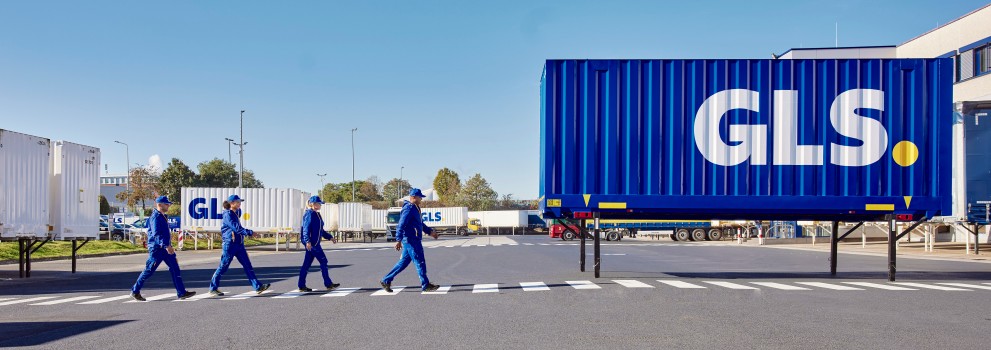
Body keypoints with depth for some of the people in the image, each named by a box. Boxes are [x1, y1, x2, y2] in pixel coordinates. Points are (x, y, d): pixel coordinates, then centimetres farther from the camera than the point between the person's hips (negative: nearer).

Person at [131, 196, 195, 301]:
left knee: (175, 268, 3)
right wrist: (166, 246, -34)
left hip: (165, 248, 9)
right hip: (156, 248, -9)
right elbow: (156, 234, -26)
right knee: (149, 270, 0)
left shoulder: (163, 216, 15)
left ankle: (182, 292, 2)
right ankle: (135, 292, 15)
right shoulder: (155, 217, -15)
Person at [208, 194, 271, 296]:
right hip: (230, 244, -8)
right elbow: (236, 228, -25)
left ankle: (258, 287, 0)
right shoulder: (228, 215, -13)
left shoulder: (237, 212, 12)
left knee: (247, 265, 2)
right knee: (223, 267, 2)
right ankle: (213, 288, 16)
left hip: (239, 244, 8)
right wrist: (249, 232, -28)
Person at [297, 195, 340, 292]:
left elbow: (320, 230, 26)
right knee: (323, 261, -6)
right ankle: (328, 284, -1)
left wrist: (330, 237, 23)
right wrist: (308, 241, -29)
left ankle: (302, 286, 12)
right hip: (311, 243, -10)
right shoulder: (310, 214, -11)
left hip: (314, 243, 10)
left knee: (307, 264, 9)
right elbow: (306, 229, -19)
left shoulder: (317, 214, 19)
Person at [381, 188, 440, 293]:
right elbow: (401, 225, -21)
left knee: (403, 262, 12)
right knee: (420, 262, -4)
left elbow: (420, 224, 29)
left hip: (413, 240, 10)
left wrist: (430, 231, 25)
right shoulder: (409, 208, -15)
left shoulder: (415, 208, 18)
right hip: (410, 240, -10)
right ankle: (425, 285, 3)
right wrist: (398, 240, -25)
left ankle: (386, 281, 17)